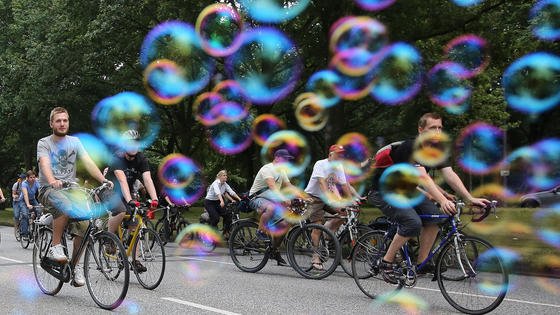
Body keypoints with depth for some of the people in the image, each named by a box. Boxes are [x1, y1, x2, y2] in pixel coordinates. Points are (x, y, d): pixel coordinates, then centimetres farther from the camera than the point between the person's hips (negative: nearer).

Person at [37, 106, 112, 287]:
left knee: (84, 224, -20)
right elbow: (45, 164, -20)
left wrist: (103, 180, -20)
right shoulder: (44, 143, 0)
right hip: (48, 189, -4)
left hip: (70, 189, 4)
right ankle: (55, 246, -20)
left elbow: (88, 162, -2)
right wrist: (52, 181, -42)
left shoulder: (74, 142, 10)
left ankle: (75, 265, -2)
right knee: (66, 207, -38)